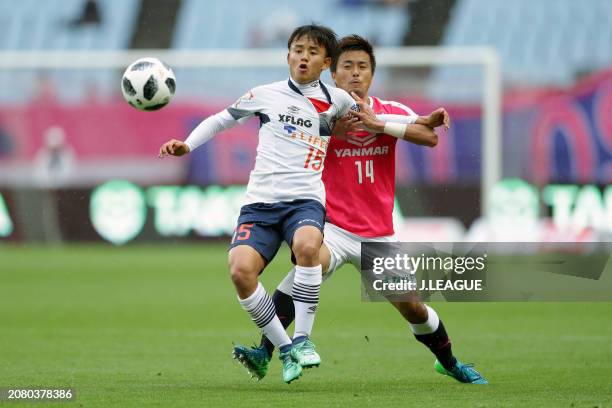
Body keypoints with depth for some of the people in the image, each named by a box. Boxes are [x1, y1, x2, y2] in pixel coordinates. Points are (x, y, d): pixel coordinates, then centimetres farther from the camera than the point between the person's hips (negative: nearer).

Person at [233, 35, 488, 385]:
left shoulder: (391, 112, 0)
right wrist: (332, 128, -21)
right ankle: (263, 354, -36)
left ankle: (449, 363, 37)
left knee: (413, 308, 6)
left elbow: (430, 137, -17)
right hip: (334, 229, -2)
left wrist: (377, 123, -27)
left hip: (379, 236, 2)